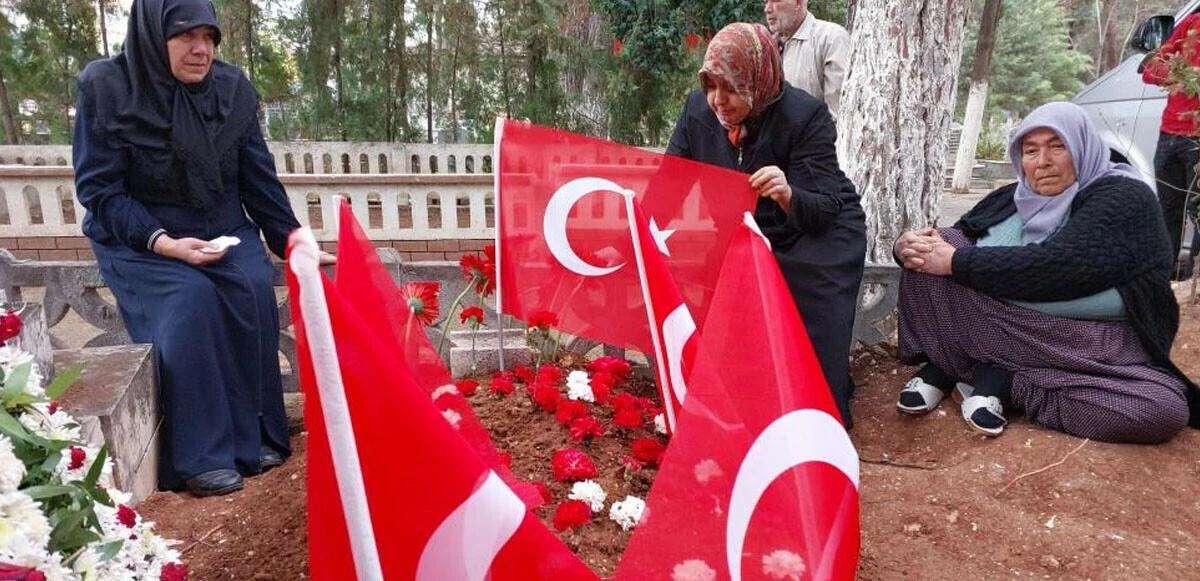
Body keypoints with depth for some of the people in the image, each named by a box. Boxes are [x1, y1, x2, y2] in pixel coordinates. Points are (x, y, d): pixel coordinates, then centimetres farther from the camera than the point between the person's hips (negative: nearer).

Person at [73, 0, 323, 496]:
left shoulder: (232, 88, -2)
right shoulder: (107, 87, -12)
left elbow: (259, 178, 2)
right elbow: (97, 189, -12)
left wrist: (292, 241, -4)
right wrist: (162, 242, -26)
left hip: (222, 227, 3)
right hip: (138, 238, -3)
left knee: (253, 288, -25)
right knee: (189, 301, -30)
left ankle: (255, 435, -12)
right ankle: (199, 455, -19)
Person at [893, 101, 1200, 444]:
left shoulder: (1125, 199, -10)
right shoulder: (1012, 199, 8)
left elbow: (1055, 268, -26)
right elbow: (950, 244, 7)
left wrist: (956, 262, -25)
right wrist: (909, 246, -17)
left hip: (1087, 349, -3)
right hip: (996, 330, 3)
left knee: (1164, 409, -34)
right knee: (935, 250, -15)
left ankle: (1001, 381, -21)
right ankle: (943, 364, -13)